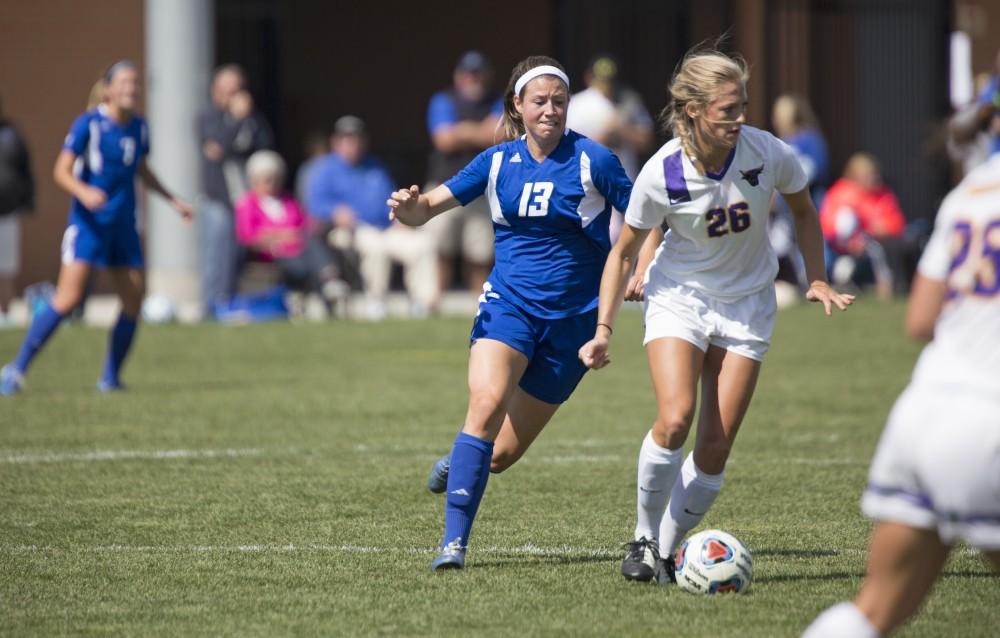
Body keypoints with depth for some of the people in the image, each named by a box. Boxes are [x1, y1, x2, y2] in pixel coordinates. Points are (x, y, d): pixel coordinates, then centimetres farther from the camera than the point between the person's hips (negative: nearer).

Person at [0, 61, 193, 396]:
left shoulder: (139, 126, 8)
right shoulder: (88, 124, -10)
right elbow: (61, 171, -13)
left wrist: (173, 200, 25)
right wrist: (83, 191, -31)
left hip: (123, 226, 6)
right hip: (88, 223, -6)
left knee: (133, 302, 1)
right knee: (67, 298, -16)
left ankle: (111, 377, 16)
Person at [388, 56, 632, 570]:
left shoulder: (592, 161, -5)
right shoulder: (497, 162, 3)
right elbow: (430, 208, 3)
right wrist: (409, 206, -20)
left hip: (572, 316, -1)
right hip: (508, 305, 1)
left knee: (503, 454, 2)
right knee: (486, 403, -27)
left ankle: (459, 464, 39)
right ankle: (454, 540, -24)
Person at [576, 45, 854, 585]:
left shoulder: (769, 154, -18)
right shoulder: (662, 173, -21)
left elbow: (803, 212, 5)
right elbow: (624, 252, -6)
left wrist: (817, 281, -1)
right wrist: (604, 329, -10)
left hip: (748, 302, 2)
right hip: (679, 294, -2)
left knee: (716, 448, -5)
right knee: (674, 419, -23)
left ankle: (667, 551, 11)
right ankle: (644, 537, -2)